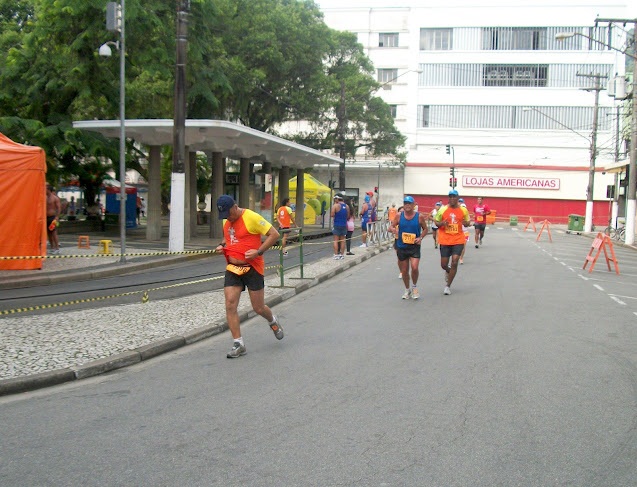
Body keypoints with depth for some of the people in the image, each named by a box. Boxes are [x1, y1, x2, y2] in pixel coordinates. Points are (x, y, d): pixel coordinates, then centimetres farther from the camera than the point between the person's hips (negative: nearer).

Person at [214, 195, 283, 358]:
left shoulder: (252, 217, -14)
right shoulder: (226, 221, 9)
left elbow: (274, 234, -14)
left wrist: (258, 251, -20)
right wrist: (222, 245, 7)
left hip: (252, 267, -6)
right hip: (232, 268, 6)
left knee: (258, 308, 4)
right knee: (230, 305, -7)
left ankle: (273, 322, 40)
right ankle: (238, 344, 1)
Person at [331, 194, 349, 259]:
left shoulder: (335, 205, -11)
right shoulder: (347, 206, 4)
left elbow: (332, 215, -15)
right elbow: (348, 216, 9)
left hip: (337, 225, -4)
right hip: (344, 225, 4)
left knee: (336, 240, 0)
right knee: (342, 240, 10)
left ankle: (336, 255, -4)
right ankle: (341, 254, 13)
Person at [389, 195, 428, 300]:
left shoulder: (419, 216, -5)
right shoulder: (399, 216, -2)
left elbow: (425, 229, 7)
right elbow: (390, 227, 3)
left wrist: (420, 238, -10)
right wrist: (393, 229, -21)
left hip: (414, 246, -2)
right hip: (402, 247, 2)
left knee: (414, 267, -18)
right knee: (404, 270, 10)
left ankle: (414, 287, 10)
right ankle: (407, 289, 32)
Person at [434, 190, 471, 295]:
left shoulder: (463, 210, -1)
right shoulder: (443, 209, -5)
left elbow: (467, 223, 11)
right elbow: (436, 222, 4)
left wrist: (466, 223, -13)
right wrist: (442, 223, -17)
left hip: (458, 240, 0)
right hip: (445, 240, 0)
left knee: (454, 262, -12)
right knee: (443, 264, 4)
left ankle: (448, 286, 2)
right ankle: (448, 271, 44)